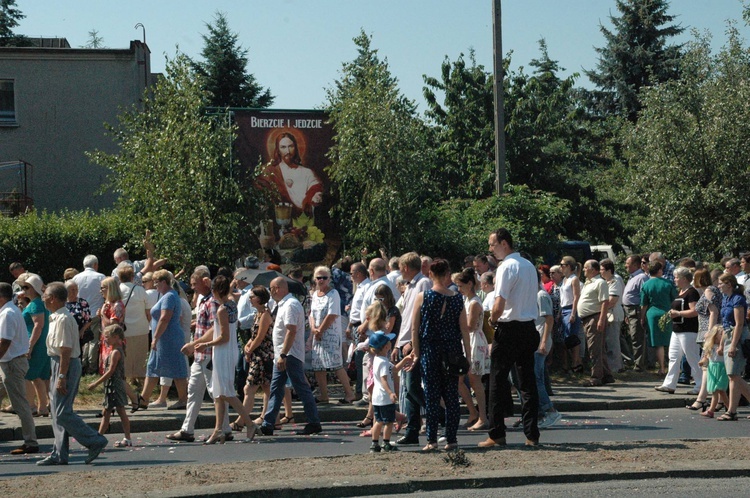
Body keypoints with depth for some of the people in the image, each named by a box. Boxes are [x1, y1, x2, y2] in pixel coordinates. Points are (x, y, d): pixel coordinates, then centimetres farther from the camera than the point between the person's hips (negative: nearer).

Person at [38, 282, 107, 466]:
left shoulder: (63, 319, -18)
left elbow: (65, 351, -22)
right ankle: (59, 455, 15)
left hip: (66, 366, -11)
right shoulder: (57, 318, 15)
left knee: (62, 413, -11)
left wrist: (61, 377, -24)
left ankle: (95, 441, -5)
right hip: (59, 364, 11)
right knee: (57, 412, 11)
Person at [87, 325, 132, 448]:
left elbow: (111, 371, -21)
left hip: (115, 386, -10)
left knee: (121, 412, -6)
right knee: (106, 412, 11)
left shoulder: (115, 352, -16)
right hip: (111, 387, 10)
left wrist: (96, 383, -18)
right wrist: (98, 382, 17)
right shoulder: (116, 351, 14)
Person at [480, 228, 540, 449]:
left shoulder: (506, 267, -14)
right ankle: (532, 434, 8)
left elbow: (499, 306, -21)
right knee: (528, 382, 9)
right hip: (529, 328, 8)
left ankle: (496, 434, -1)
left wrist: (493, 319, -2)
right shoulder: (529, 265, 12)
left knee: (498, 381, -1)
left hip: (509, 329, -8)